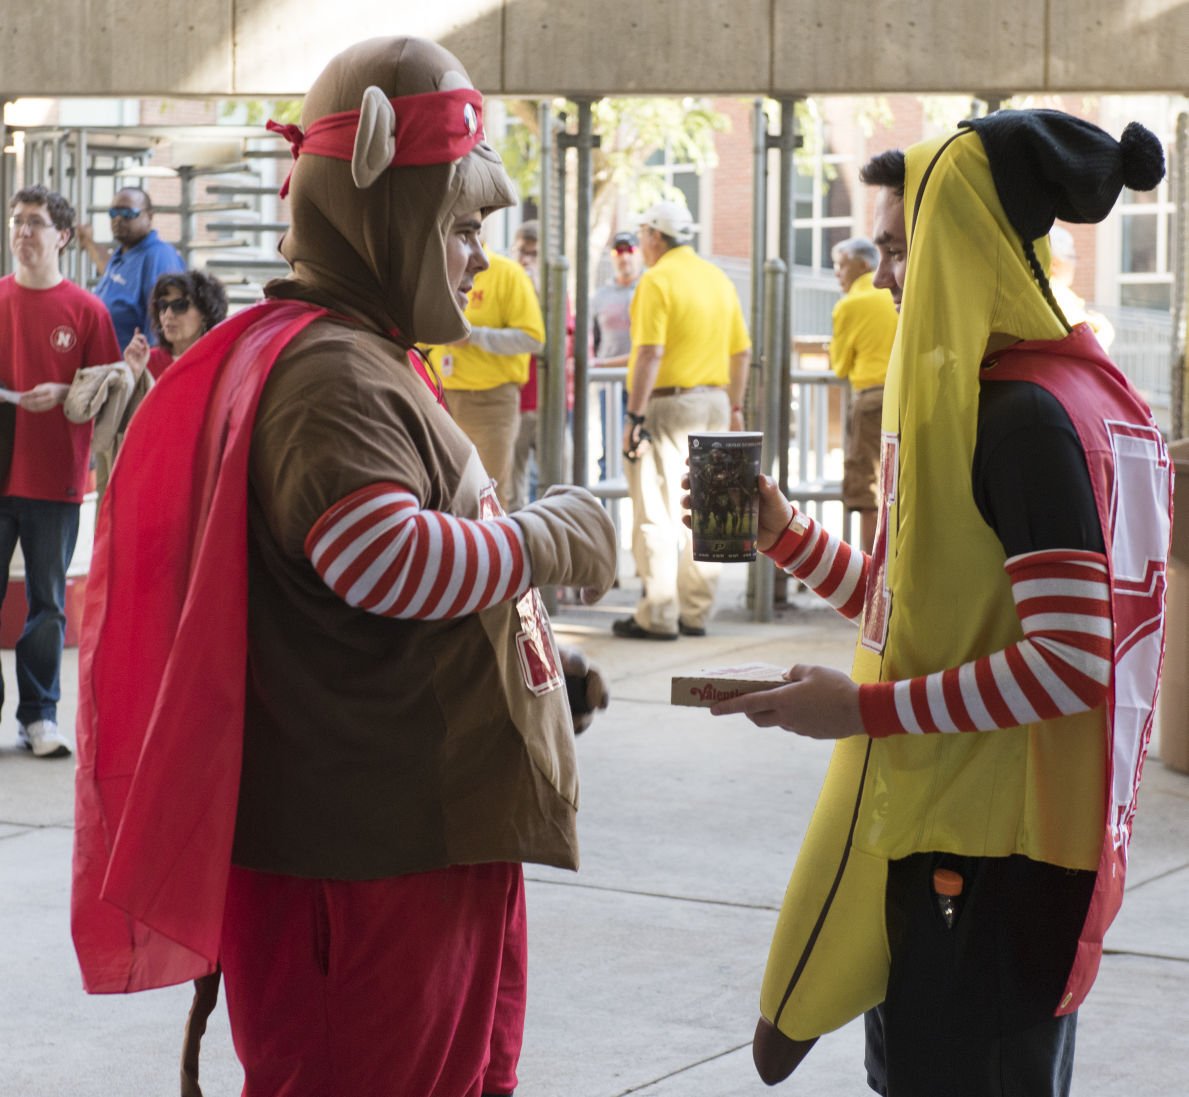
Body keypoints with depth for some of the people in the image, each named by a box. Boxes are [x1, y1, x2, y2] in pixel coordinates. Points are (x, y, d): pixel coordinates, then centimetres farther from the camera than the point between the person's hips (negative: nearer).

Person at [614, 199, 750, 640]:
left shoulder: (658, 279, -11)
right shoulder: (719, 278, 12)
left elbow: (650, 354, -18)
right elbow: (740, 351, 14)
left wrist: (634, 416, -17)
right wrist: (734, 407, 21)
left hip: (668, 404, -7)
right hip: (714, 402, 7)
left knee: (656, 512, -4)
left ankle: (658, 615, -5)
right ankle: (696, 612, 15)